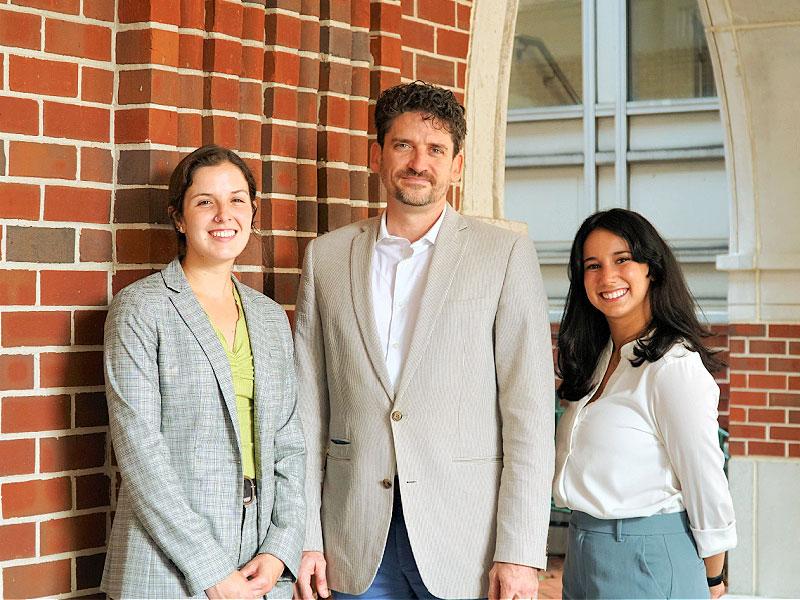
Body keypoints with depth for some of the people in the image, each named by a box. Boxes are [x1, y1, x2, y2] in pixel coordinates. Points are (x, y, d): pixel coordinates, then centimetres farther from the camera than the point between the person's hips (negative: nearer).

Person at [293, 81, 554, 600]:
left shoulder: (506, 254, 0)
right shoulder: (327, 257, 8)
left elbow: (529, 412, -5)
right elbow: (309, 407, 8)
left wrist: (520, 554, -10)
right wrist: (304, 537, 2)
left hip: (466, 536, -2)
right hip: (360, 542, 2)